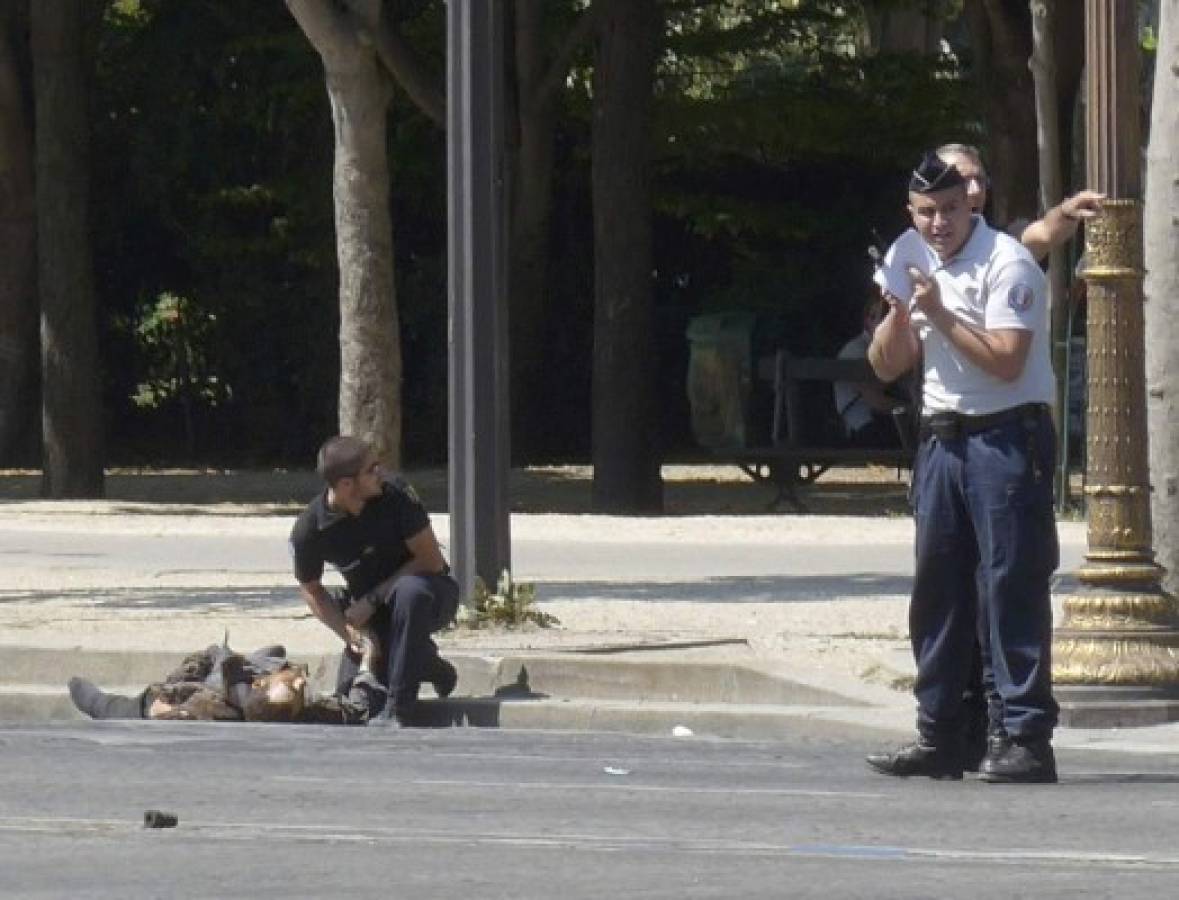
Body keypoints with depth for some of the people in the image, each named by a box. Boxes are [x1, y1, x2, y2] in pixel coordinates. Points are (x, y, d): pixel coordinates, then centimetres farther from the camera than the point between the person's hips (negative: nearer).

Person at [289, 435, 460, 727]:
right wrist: (347, 631, -16)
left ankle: (398, 710, -32)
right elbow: (311, 589, 0)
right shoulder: (309, 530, -17)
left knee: (411, 590, -39)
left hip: (431, 595, -3)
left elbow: (431, 560, -18)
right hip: (370, 611, 3)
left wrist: (372, 600, -21)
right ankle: (428, 665, 20)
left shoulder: (395, 495, -21)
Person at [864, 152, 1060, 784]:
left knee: (1011, 585, -10)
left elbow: (1005, 362, -19)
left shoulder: (1007, 263, -10)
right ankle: (939, 737, 13)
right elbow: (886, 366, 14)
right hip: (942, 439, 7)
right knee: (937, 587, 8)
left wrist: (939, 315, -19)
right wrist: (899, 310, -4)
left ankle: (1025, 737, -10)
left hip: (1007, 438, -7)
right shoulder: (910, 258, 13)